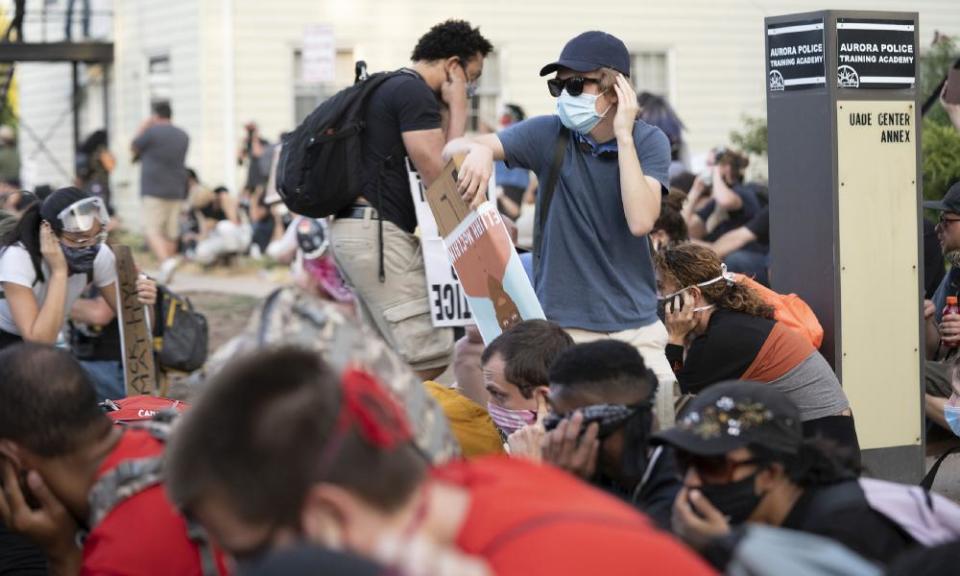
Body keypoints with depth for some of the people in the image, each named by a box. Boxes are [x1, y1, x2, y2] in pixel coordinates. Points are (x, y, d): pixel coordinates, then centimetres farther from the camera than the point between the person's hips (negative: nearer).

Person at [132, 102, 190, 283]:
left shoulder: (152, 132, -9)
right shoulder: (183, 136, 11)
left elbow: (134, 147, 5)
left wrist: (142, 129, 19)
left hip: (154, 189, -6)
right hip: (176, 190, 6)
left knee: (153, 231, -8)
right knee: (170, 234, 10)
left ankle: (166, 261, -31)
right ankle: (166, 274, 13)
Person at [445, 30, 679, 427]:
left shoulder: (649, 142, -2)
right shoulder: (549, 134, -3)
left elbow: (640, 221, -17)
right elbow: (452, 149, -8)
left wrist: (623, 136, -17)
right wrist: (477, 149, -32)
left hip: (634, 323, 1)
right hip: (560, 323, -1)